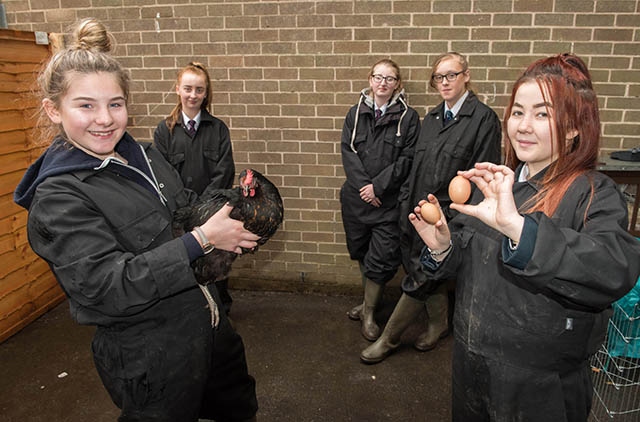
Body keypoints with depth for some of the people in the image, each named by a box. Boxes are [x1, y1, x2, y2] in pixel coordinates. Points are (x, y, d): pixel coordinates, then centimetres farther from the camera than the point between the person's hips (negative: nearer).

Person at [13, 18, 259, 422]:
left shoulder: (147, 155, 1)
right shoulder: (58, 199, -19)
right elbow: (111, 289, -27)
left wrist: (224, 219, -6)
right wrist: (203, 238, -27)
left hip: (207, 323, 7)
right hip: (150, 358, -7)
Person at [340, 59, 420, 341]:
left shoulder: (408, 117, -1)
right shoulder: (355, 114, 8)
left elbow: (407, 159, -7)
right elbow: (348, 152, 0)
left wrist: (378, 186, -14)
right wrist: (363, 186, -13)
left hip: (388, 200, -3)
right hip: (356, 198, 3)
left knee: (381, 258, -1)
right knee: (361, 253, 15)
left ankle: (369, 312, 20)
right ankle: (369, 300, 38)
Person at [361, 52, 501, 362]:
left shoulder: (483, 118, -8)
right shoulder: (431, 118, 13)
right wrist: (408, 202, 8)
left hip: (450, 216, -6)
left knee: (422, 278, -1)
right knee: (432, 275, 17)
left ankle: (389, 338, 14)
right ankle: (439, 324, 39)